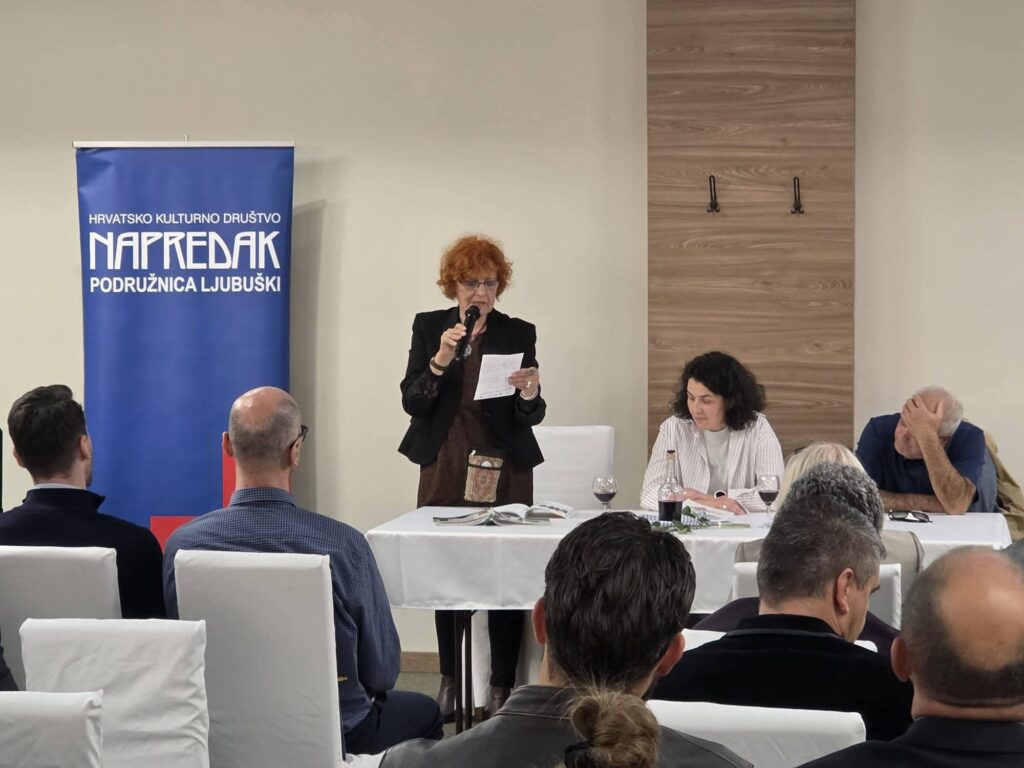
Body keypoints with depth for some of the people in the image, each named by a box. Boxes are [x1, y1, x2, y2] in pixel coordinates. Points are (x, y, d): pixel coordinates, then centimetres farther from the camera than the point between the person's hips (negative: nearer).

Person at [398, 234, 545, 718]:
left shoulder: (518, 334, 5)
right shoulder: (429, 328, 6)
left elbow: (532, 415, 3)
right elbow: (412, 402, -1)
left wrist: (530, 394, -19)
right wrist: (440, 360, -16)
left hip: (504, 473, -1)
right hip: (444, 472, 1)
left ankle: (501, 686, 2)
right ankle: (449, 682, 14)